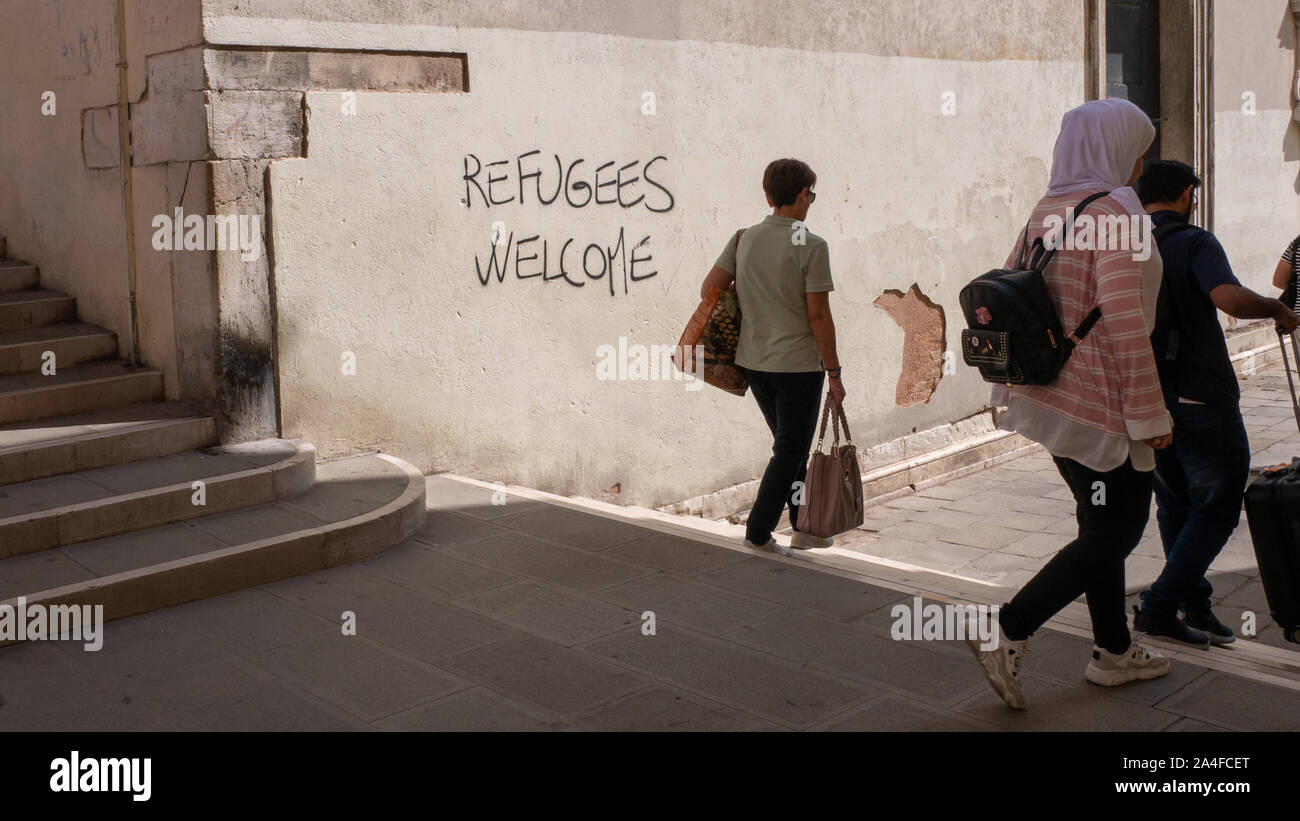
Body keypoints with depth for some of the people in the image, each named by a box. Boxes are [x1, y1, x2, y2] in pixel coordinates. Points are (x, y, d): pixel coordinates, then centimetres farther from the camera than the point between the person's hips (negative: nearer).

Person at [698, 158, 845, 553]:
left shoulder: (743, 239, 3)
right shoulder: (811, 246, -13)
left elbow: (709, 289, 0)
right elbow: (819, 316, -14)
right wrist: (834, 372, -7)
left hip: (753, 361, 6)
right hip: (799, 364, -6)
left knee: (790, 446, 19)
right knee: (790, 451, 6)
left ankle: (803, 527, 24)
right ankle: (758, 530, 8)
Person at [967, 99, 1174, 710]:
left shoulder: (1046, 212, 8)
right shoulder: (1114, 213, -17)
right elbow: (1124, 324, -23)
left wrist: (1017, 381, 21)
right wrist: (1150, 414, -17)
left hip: (1052, 397, 9)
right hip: (1101, 406, -9)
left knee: (1103, 526, 19)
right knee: (1114, 533, 2)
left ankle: (1114, 651, 30)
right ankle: (1008, 636, -1)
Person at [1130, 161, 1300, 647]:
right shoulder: (1194, 243, -12)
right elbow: (1230, 298, -29)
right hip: (1199, 397, -7)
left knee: (1175, 506, 17)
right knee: (1217, 507, 4)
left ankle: (1195, 606, 24)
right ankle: (1159, 607, 0)